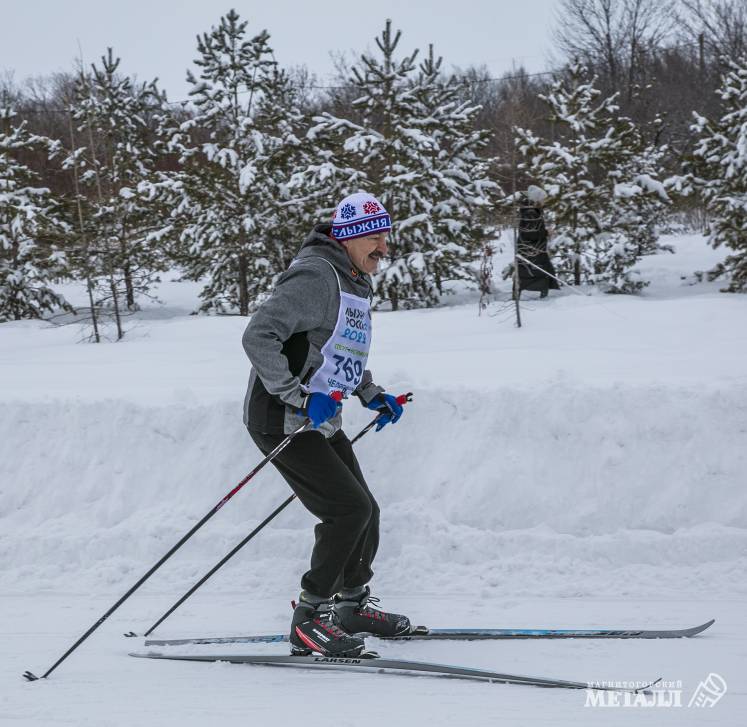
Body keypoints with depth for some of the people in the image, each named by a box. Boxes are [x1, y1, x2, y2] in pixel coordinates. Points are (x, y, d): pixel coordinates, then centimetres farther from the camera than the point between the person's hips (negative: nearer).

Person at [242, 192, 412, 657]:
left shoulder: (356, 284, 13)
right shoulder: (315, 278, -20)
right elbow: (259, 337, -28)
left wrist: (372, 394, 14)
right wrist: (299, 396, -30)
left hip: (323, 422, 10)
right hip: (282, 422, -10)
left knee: (365, 513, 13)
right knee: (350, 508, -17)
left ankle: (353, 605, 34)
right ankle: (309, 621, -8)